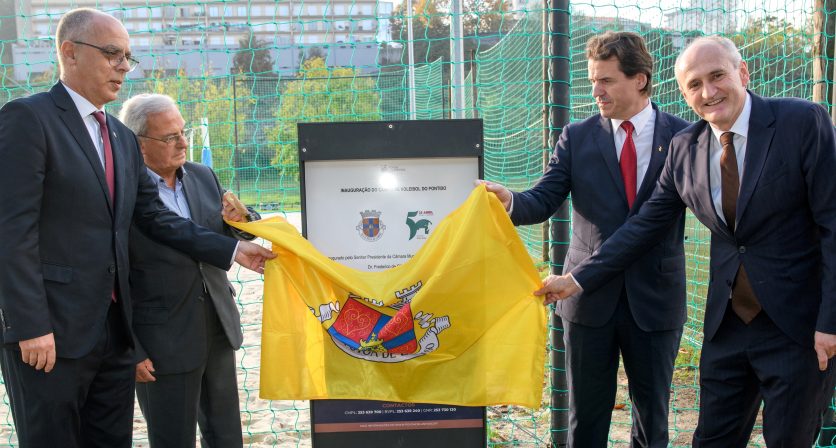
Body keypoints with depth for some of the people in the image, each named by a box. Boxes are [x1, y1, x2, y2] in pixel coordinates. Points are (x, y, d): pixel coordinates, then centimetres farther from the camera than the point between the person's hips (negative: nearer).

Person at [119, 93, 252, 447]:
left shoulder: (203, 176, 5)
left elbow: (240, 234, 11)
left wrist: (241, 220, -13)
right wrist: (130, 351, -12)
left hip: (218, 326, 6)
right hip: (163, 344, -6)